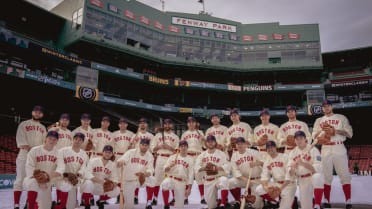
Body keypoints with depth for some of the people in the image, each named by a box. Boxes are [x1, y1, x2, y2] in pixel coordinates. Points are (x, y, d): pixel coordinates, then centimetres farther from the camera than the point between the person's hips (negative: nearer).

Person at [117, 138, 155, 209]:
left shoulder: (150, 156, -5)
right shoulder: (131, 152, -10)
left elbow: (150, 171, -15)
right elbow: (120, 161, -23)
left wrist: (145, 173, -38)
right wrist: (120, 162, -49)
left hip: (141, 179, 1)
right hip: (129, 181, -1)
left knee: (151, 179, -30)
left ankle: (149, 202, -13)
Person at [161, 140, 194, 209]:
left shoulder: (190, 159, 3)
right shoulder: (173, 157, 4)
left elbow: (191, 175, 1)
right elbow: (165, 170, 3)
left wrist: (189, 188, -4)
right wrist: (170, 166, -18)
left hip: (181, 183, 1)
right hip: (170, 178, 0)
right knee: (164, 184, -35)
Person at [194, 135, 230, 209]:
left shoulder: (221, 154, -2)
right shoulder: (202, 155, 5)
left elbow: (227, 167, -11)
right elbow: (196, 168, -3)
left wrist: (216, 167, -27)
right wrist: (204, 168, -22)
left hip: (219, 177, -3)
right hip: (208, 181, 3)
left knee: (224, 180, -41)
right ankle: (218, 202, 41)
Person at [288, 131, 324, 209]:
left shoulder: (313, 150, -11)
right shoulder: (292, 153, 1)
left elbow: (317, 169, -21)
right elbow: (291, 174, -2)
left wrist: (303, 163, -32)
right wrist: (292, 168, -25)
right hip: (302, 181, 4)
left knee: (317, 177, -39)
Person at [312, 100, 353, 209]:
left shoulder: (341, 118, 7)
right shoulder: (319, 120, 14)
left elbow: (349, 133, -1)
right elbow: (314, 136, 8)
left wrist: (336, 130, -14)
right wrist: (322, 130, -9)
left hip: (339, 149, -2)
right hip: (325, 150, 2)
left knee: (344, 175, -5)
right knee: (326, 176, 3)